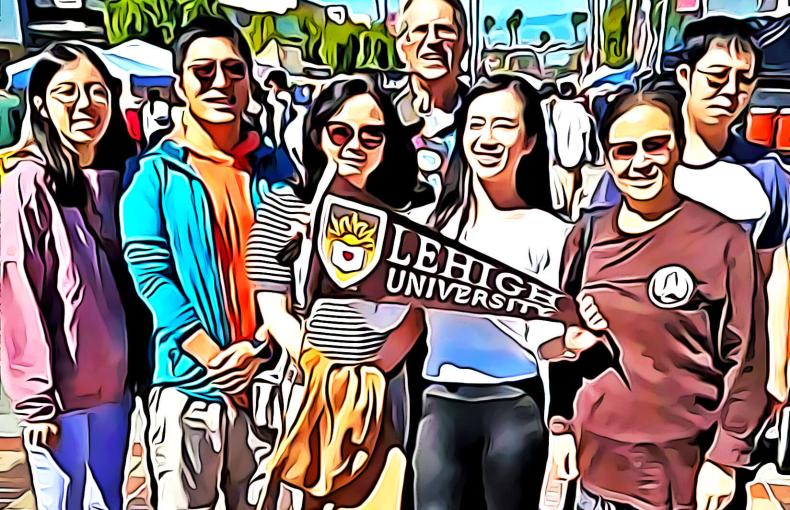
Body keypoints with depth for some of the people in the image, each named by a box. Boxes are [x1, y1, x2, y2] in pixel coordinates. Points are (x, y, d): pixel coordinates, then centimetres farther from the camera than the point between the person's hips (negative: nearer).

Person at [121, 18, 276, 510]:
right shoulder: (156, 173, -1)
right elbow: (150, 271, -8)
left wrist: (258, 344, -10)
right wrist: (213, 356, -15)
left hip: (267, 373, 2)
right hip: (188, 380, -2)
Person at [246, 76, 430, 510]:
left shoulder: (407, 209, 2)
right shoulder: (283, 203, -2)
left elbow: (418, 310, -1)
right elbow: (273, 307, -5)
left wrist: (372, 374, -11)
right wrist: (324, 376, -12)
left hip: (384, 389, 1)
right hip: (302, 385, -1)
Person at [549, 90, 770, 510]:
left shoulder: (724, 240, -9)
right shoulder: (586, 237, 2)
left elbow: (745, 360, -6)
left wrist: (724, 458, -7)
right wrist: (560, 426, 8)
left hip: (683, 471, -3)